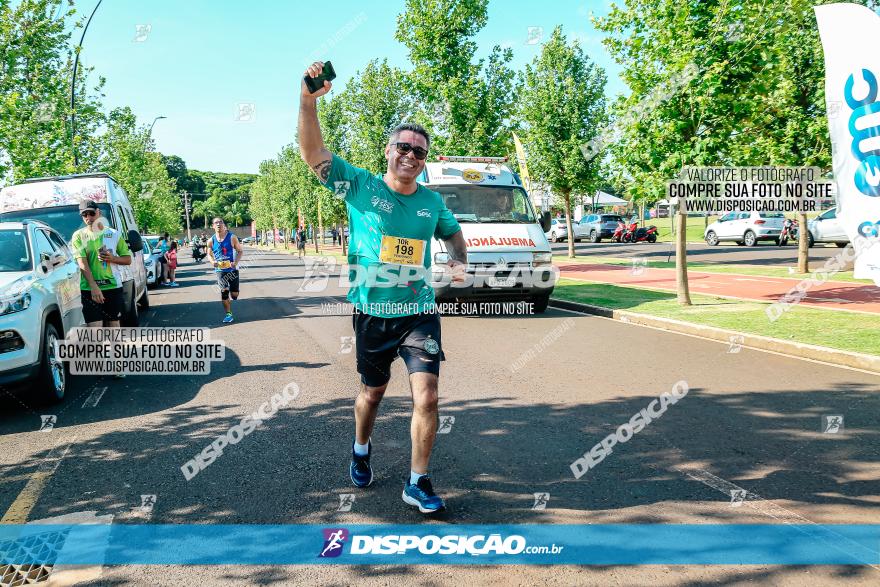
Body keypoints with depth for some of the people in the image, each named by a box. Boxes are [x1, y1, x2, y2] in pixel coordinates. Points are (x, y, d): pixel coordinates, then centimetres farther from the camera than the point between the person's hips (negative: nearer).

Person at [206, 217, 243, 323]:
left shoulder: (232, 237, -6)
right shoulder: (211, 240, 1)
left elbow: (240, 251, -1)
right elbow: (209, 254, 13)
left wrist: (236, 262, -18)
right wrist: (212, 262, -10)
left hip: (232, 269, -1)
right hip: (220, 270, 1)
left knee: (234, 294, -2)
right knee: (224, 292, -7)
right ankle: (228, 314, 7)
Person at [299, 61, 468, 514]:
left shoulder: (432, 201, 4)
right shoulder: (360, 186, -5)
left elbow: (452, 232, 24)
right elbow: (313, 152, -14)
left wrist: (459, 261, 3)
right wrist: (308, 100, -27)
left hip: (420, 312, 1)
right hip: (372, 313, -1)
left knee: (426, 396, -11)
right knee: (373, 392, 17)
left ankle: (418, 483, 4)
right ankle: (361, 448, 48)